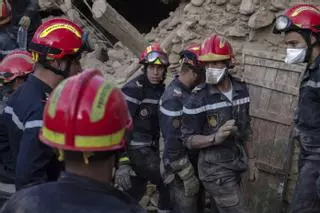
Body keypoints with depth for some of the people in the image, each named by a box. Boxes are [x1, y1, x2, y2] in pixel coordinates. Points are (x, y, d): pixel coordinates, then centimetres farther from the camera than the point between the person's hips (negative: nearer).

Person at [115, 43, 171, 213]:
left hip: (151, 150, 7)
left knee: (133, 196, 12)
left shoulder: (162, 90, 7)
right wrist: (122, 162, -25)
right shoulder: (133, 89, -16)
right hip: (135, 151, -7)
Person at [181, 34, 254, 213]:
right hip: (215, 169, -5)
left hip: (237, 164, 6)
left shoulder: (241, 89, 1)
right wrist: (215, 138, -28)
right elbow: (188, 139, -13)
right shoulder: (199, 98, -17)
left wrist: (250, 157, 14)